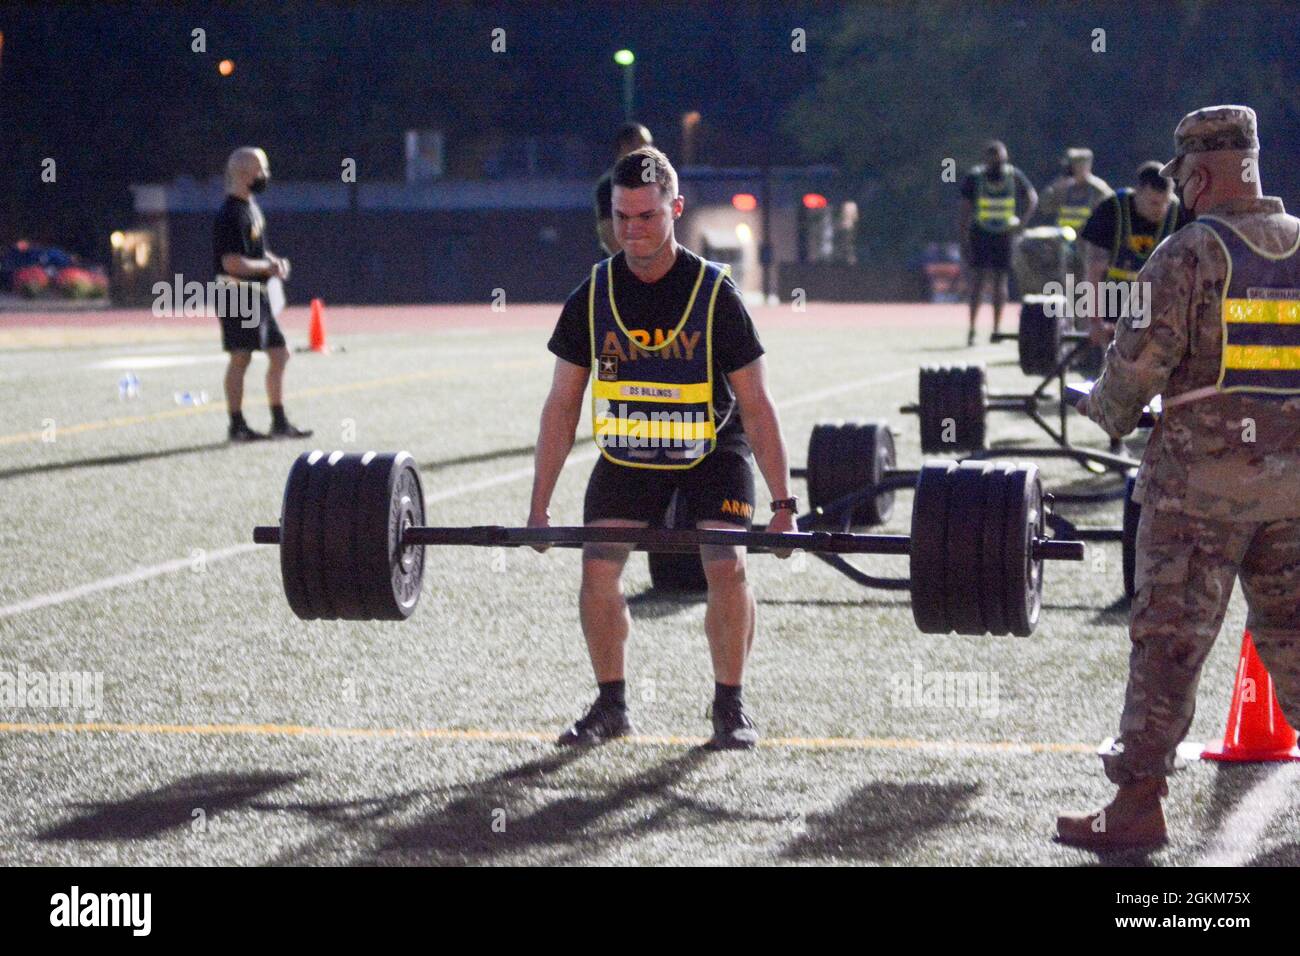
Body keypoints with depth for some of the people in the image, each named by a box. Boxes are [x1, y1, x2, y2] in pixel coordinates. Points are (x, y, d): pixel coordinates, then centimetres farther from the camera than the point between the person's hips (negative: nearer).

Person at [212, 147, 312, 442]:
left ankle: (279, 423, 15)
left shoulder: (252, 207, 14)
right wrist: (268, 266, -13)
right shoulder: (232, 213, -18)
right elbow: (233, 263, -24)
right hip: (237, 295, -10)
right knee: (241, 358, -5)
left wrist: (274, 261, 7)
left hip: (257, 296, 10)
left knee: (279, 354, 10)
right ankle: (237, 426, 0)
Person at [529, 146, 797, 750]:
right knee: (598, 568, -11)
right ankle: (611, 705, 8)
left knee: (726, 565, -19)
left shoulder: (714, 294, -20)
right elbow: (562, 404, -5)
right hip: (627, 451, 3)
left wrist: (782, 505, -18)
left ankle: (730, 707, -2)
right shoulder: (593, 297, -12)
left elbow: (756, 405, -16)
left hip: (712, 449, -3)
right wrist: (539, 506, -6)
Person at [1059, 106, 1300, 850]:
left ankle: (1140, 802, -2)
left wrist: (1107, 411, 8)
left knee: (1170, 641, -2)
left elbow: (1139, 363, -12)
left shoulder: (1188, 255, -10)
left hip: (1201, 480, -5)